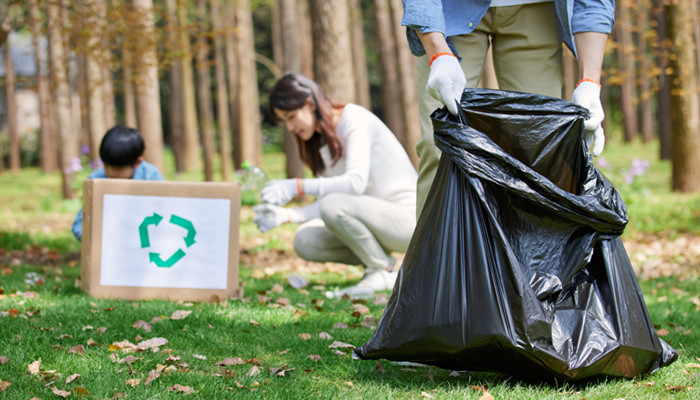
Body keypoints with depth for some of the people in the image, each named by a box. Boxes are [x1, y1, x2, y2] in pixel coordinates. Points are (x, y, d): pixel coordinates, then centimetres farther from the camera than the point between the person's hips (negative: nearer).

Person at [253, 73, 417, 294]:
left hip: (409, 217, -8)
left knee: (333, 205, -31)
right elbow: (324, 203, 6)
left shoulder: (354, 119, -14)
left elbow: (356, 182, -29)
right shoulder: (321, 142, 11)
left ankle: (384, 272, -11)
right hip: (374, 218, 8)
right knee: (305, 241, -9)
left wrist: (297, 186, -34)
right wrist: (286, 215, -11)